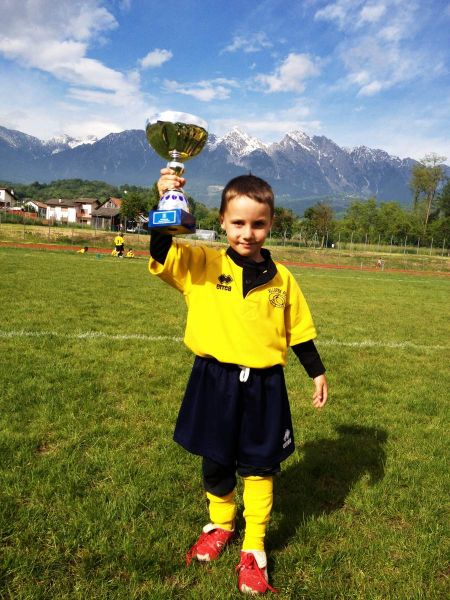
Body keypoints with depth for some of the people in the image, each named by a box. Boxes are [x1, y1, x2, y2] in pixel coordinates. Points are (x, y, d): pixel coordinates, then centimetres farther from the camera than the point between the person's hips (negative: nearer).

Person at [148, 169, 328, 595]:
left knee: (259, 467, 12)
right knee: (216, 463, 17)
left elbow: (299, 330, 9)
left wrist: (317, 372, 12)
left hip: (264, 387, 1)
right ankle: (219, 524, 45)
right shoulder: (202, 264, -6)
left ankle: (254, 548, 32)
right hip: (215, 382, 0)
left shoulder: (281, 278, 1)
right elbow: (161, 253, -18)